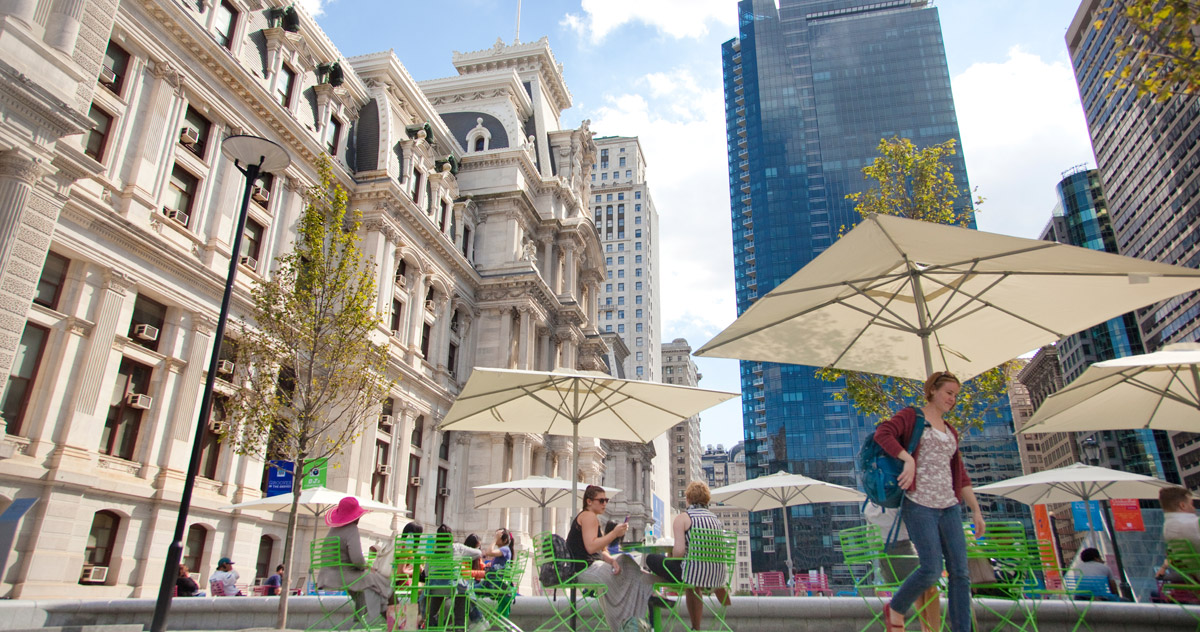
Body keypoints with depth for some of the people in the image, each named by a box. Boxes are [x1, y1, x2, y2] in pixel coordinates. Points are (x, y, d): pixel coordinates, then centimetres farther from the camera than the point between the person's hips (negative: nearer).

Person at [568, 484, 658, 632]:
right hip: (586, 569, -10)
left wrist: (612, 560, -2)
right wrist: (614, 533, -21)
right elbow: (591, 547, -24)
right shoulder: (589, 516, -11)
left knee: (626, 562, 8)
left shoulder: (591, 517, 21)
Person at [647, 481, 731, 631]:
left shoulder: (682, 518, -6)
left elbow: (679, 551, -16)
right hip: (717, 577, 7)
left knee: (651, 559, 12)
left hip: (693, 573, -6)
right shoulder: (718, 520, 12)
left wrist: (671, 557, 6)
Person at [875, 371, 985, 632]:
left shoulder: (950, 432, 20)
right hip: (919, 505, -6)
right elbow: (882, 434, -18)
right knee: (932, 570, -11)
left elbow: (960, 475, 20)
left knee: (960, 571, 1)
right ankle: (895, 610, 13)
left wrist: (976, 510, 13)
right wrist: (908, 459, -30)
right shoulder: (912, 416, 1)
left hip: (949, 506, 7)